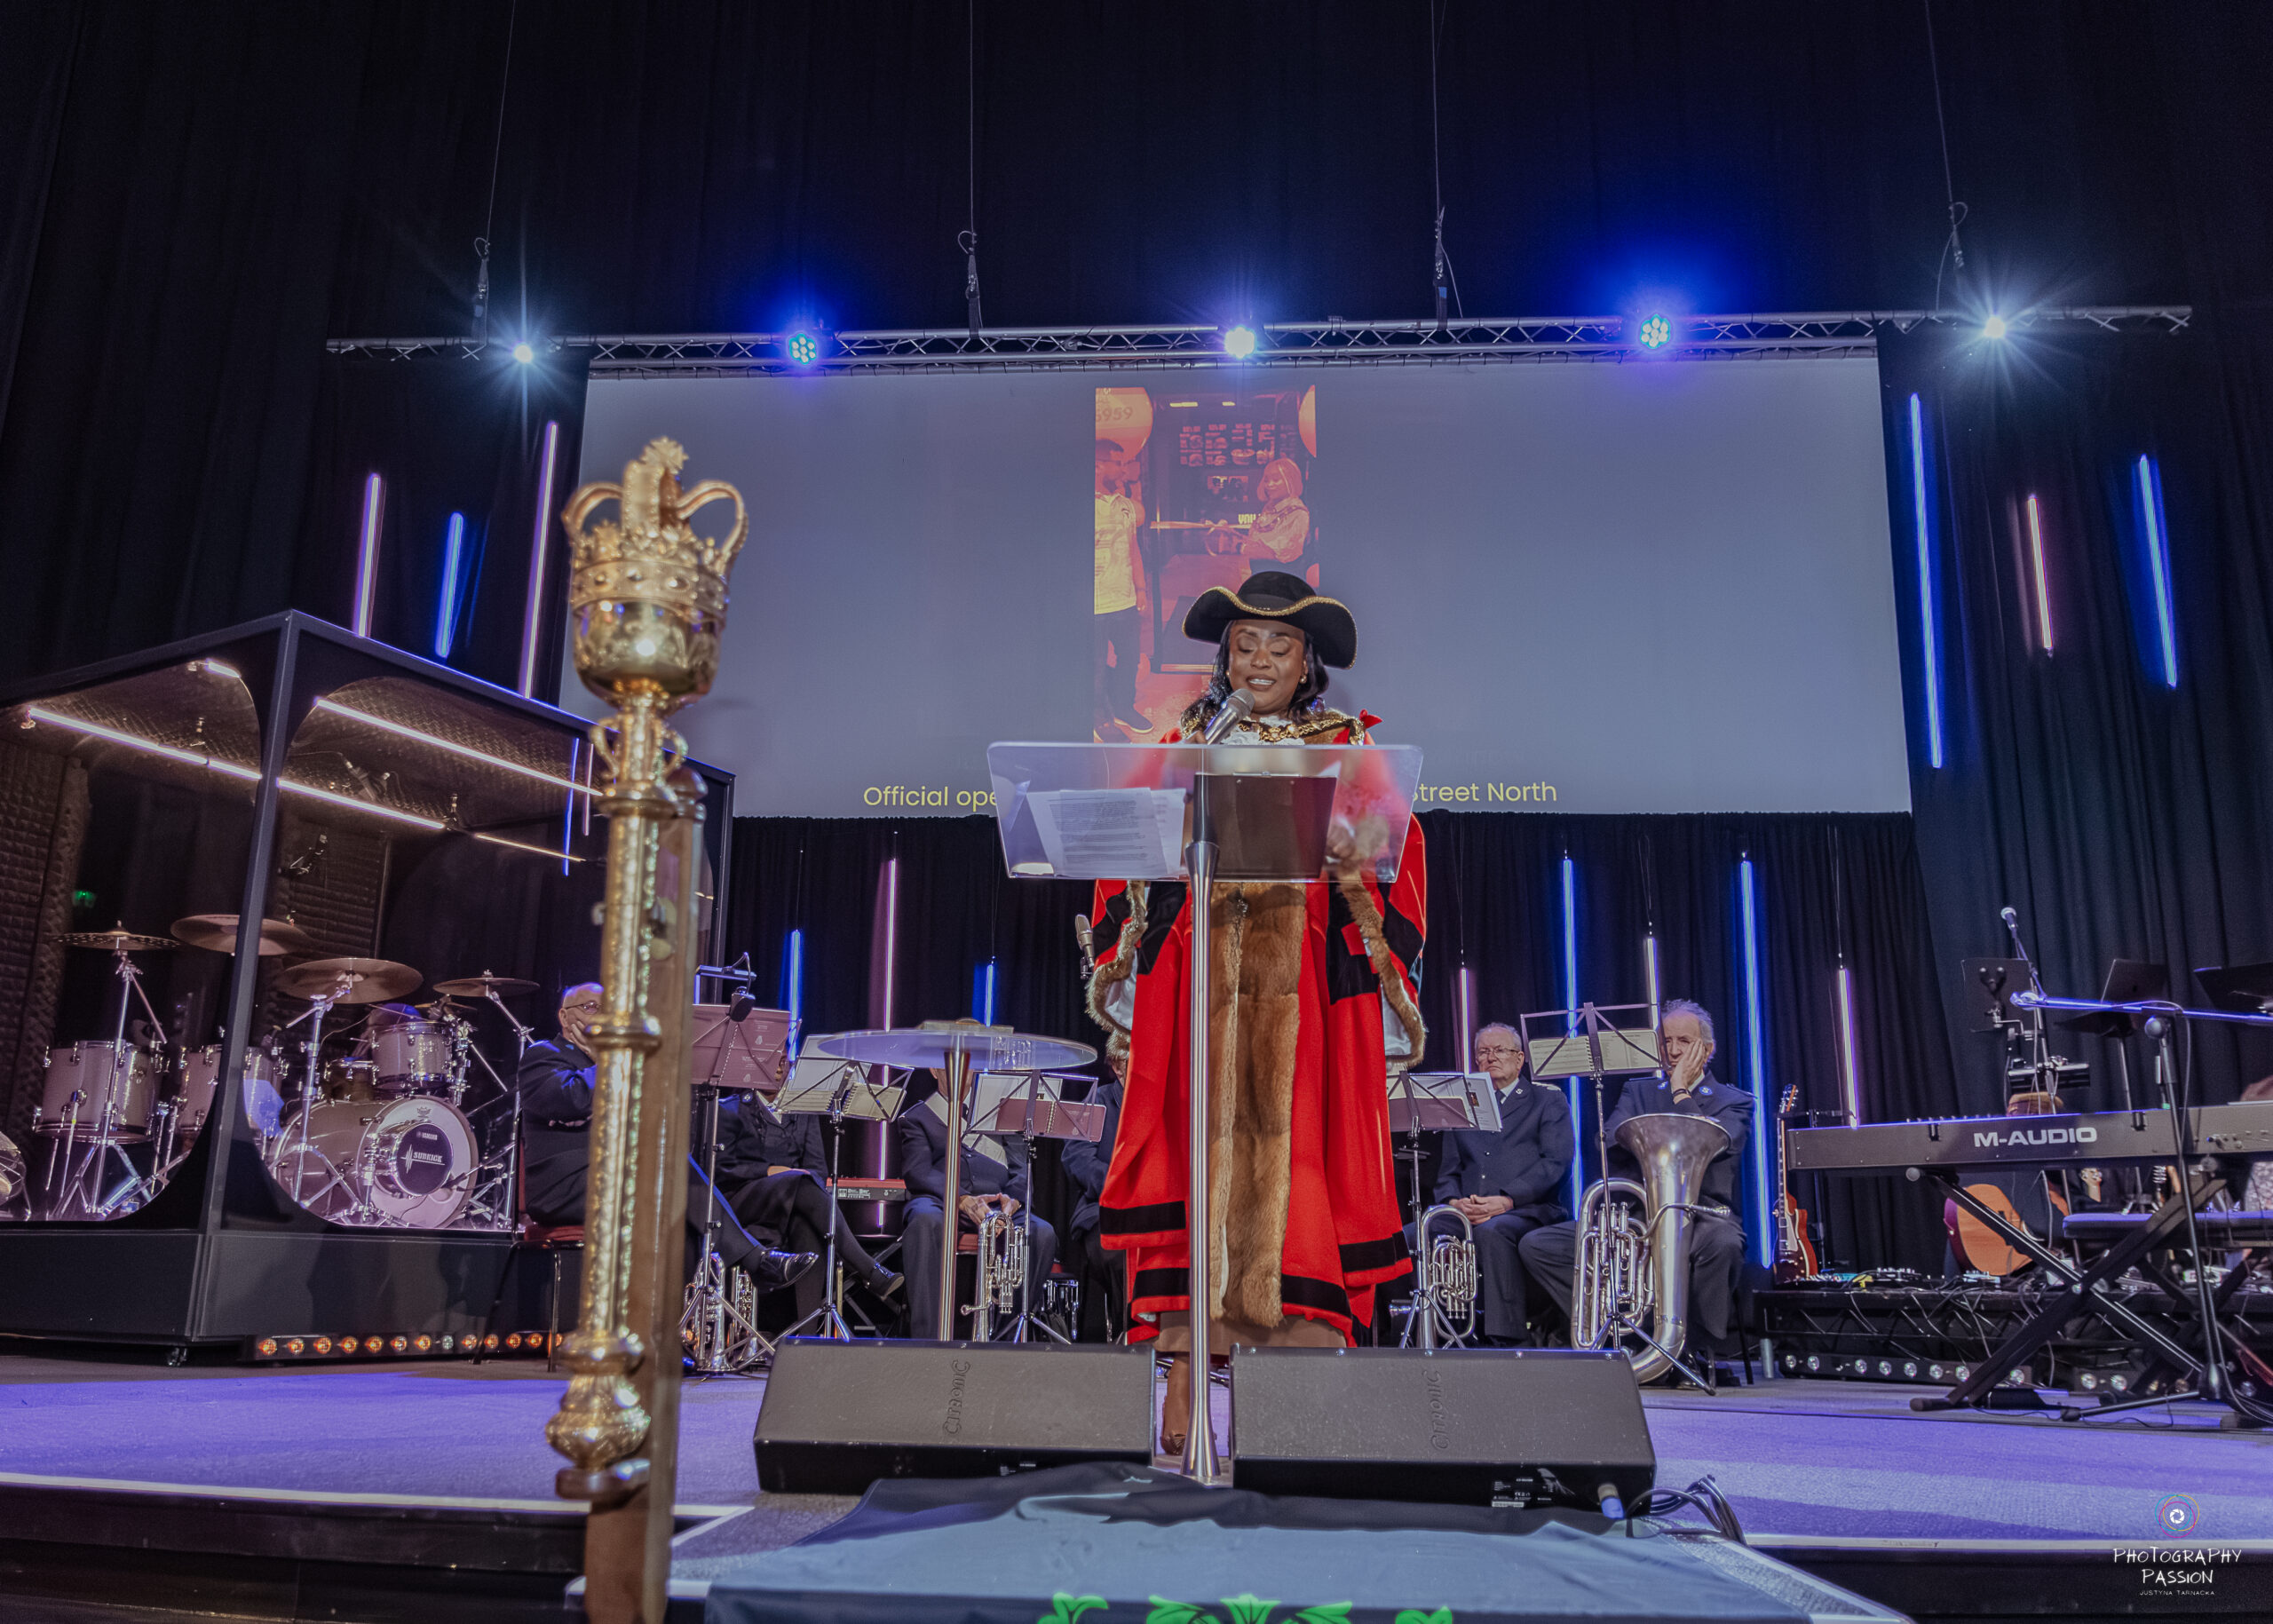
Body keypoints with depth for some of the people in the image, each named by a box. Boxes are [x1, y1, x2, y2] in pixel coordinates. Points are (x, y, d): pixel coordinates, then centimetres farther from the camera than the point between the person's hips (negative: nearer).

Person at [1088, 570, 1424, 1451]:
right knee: (1194, 1163, -6)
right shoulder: (1183, 745, 18)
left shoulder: (1353, 749, 14)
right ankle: (1182, 1395, -3)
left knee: (1296, 1172, -6)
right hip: (1193, 989, 1)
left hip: (1308, 996, -1)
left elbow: (1397, 867, 7)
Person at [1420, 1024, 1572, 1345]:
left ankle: (1507, 1342, -39)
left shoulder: (1548, 1099, 14)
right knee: (1410, 1236, -25)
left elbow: (1555, 1164, -1)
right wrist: (1453, 1201, -7)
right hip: (1466, 1215, 4)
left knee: (1492, 1231, -39)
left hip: (1526, 1211, -4)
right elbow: (1449, 1171, 18)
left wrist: (1505, 1200, -15)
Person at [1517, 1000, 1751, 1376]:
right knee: (1535, 1245, -12)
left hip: (1702, 1216, -3)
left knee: (1722, 1243, -42)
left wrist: (1680, 1091, -3)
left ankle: (1696, 1351, -19)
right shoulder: (1637, 1091, 19)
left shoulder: (1734, 1102, 9)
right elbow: (1612, 1141, 1)